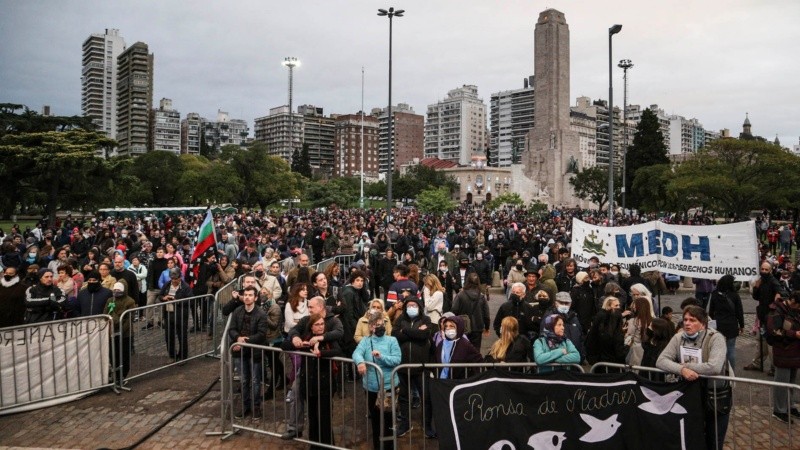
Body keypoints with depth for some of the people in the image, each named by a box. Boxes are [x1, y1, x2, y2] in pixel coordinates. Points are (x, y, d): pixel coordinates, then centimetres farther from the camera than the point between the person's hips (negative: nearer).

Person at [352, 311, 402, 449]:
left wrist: (381, 357, -25)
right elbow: (357, 353, -16)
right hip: (371, 386, 2)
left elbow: (397, 359, -12)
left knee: (388, 419, 7)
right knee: (375, 419, 16)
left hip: (388, 385, -2)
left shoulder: (392, 340, -3)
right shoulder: (365, 340, 1)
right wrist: (360, 362, -37)